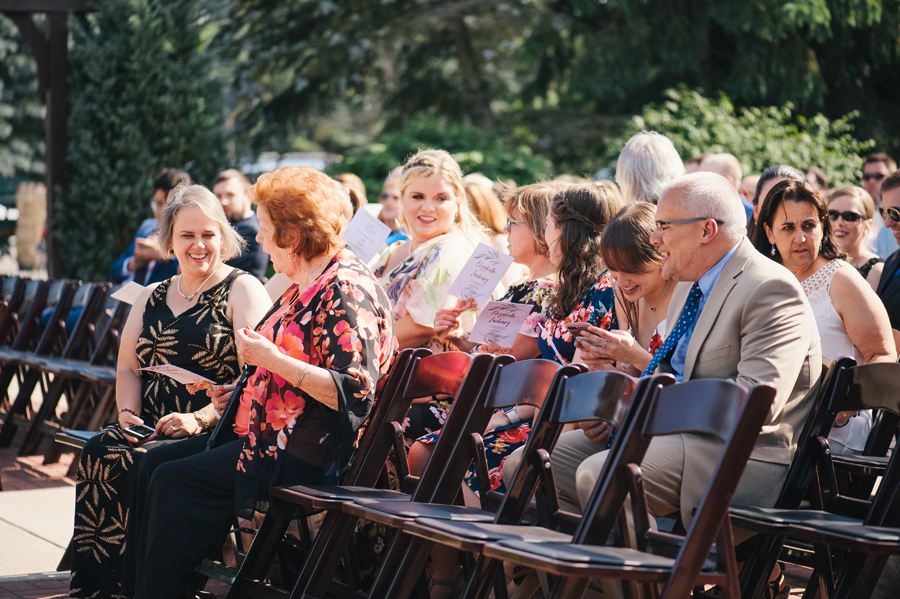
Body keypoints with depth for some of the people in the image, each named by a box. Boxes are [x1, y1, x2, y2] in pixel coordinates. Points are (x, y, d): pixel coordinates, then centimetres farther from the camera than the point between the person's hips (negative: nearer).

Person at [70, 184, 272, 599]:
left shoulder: (243, 291, 2)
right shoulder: (151, 298, 22)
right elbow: (128, 368, 22)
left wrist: (200, 419, -20)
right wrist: (127, 412, 1)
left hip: (212, 434, -5)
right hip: (149, 427, 6)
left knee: (130, 463, -31)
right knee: (96, 452, -25)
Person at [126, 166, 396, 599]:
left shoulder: (346, 291, -16)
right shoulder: (305, 285, 16)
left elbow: (353, 395, -24)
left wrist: (271, 359, -23)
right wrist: (243, 389, 13)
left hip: (306, 457, -10)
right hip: (275, 434, 10)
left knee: (174, 482, -16)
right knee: (153, 463, -1)